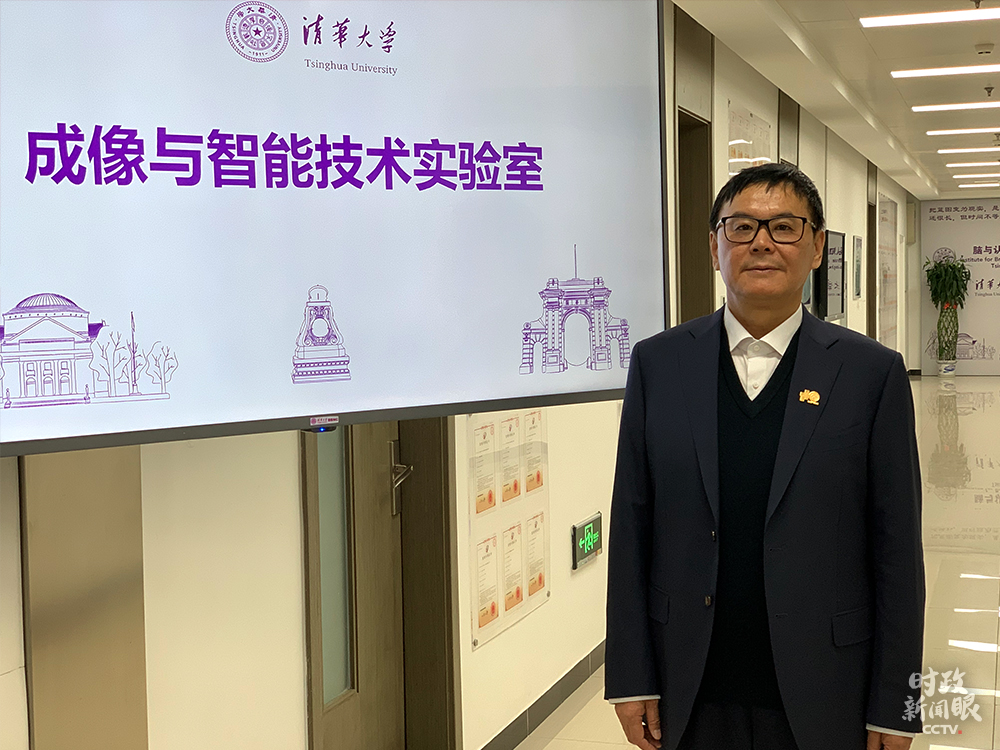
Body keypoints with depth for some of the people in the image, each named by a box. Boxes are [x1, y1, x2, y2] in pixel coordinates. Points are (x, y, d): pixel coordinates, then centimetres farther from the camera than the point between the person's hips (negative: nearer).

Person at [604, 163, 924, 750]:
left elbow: (897, 548, -3)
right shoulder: (658, 363, 0)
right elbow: (631, 527, 1)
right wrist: (632, 678, 0)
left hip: (820, 699, -1)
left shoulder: (873, 372, -4)